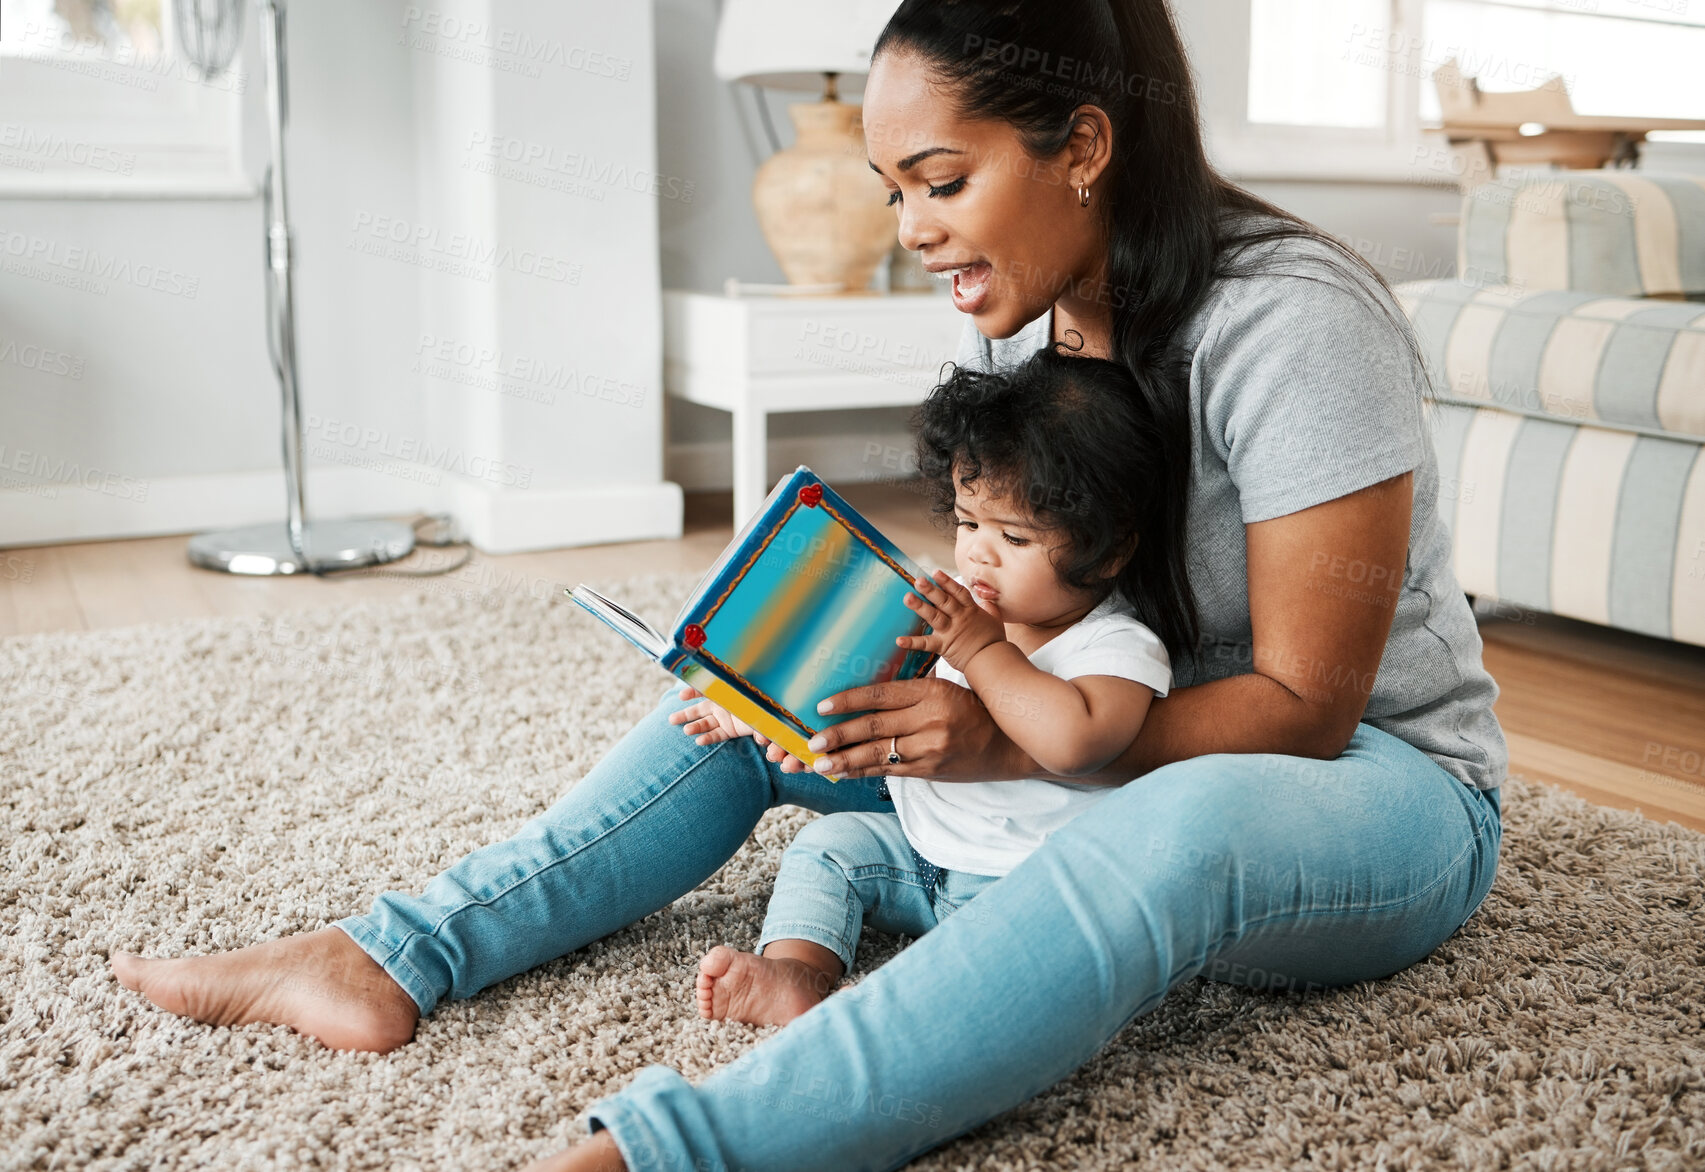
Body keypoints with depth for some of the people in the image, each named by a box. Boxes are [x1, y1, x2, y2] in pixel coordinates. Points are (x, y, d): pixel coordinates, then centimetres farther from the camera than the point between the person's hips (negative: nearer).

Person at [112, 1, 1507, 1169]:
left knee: (1184, 826, -43)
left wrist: (1012, 738, -34)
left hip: (1375, 776, -6)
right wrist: (845, 665, -14)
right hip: (1109, 741, 7)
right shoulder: (1014, 314, -1)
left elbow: (1302, 704, -23)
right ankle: (393, 956, -9)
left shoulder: (1287, 321, -23)